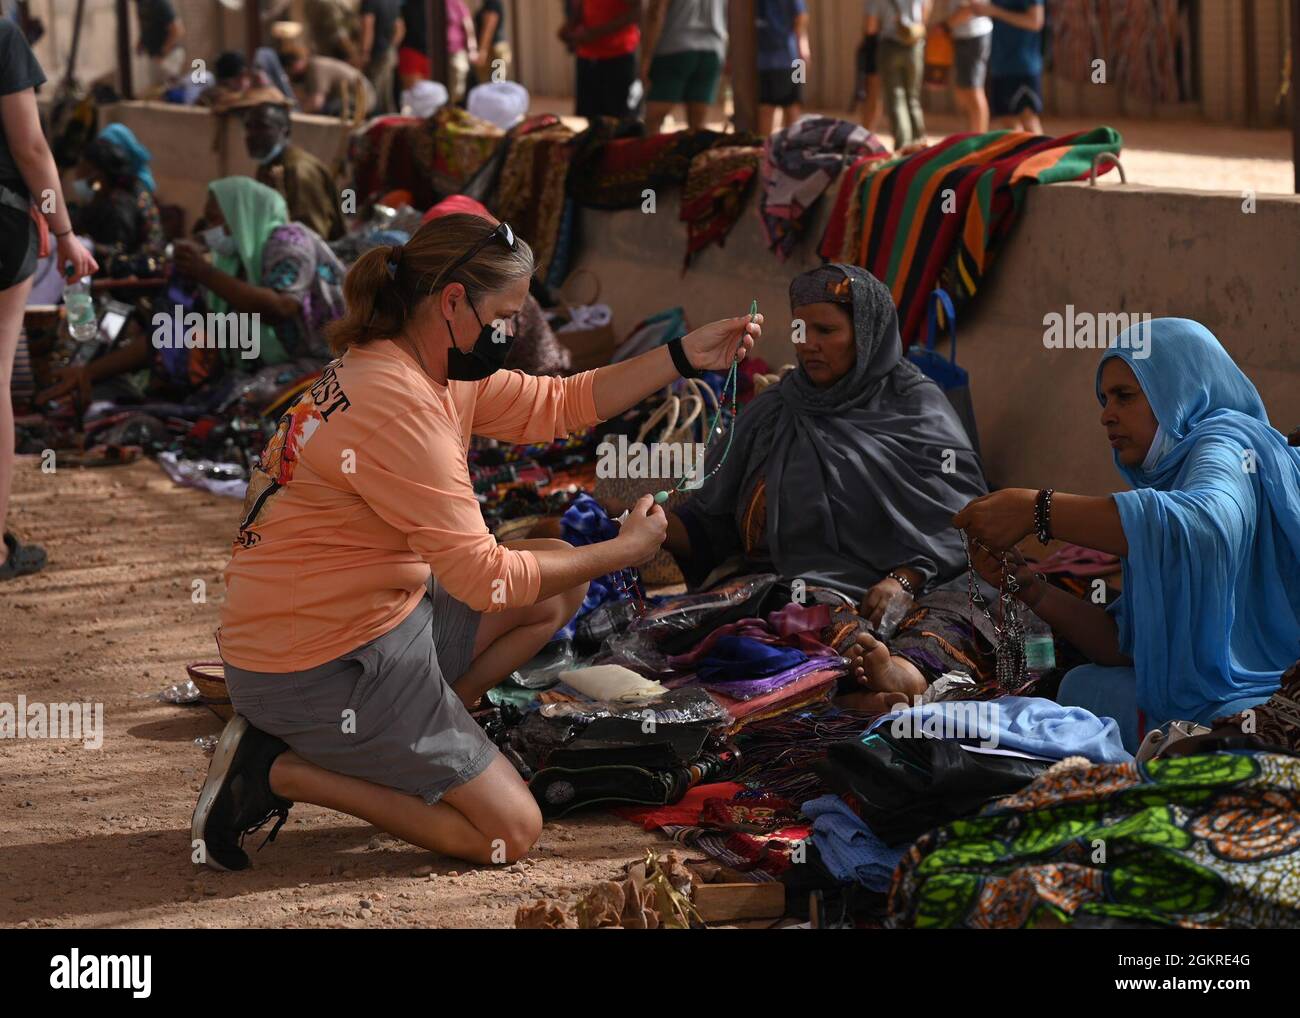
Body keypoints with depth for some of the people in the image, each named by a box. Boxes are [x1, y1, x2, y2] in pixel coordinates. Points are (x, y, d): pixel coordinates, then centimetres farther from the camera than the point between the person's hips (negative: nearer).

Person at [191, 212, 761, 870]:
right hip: (319, 668, -10)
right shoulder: (400, 408, -25)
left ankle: (396, 742, 5)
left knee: (561, 584, 14)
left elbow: (556, 404, 14)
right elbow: (486, 578, -22)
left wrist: (688, 356, 9)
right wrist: (626, 551, -10)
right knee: (511, 832, -6)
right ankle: (282, 769, -4)